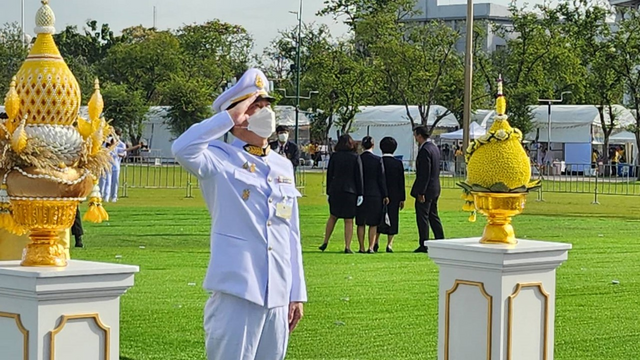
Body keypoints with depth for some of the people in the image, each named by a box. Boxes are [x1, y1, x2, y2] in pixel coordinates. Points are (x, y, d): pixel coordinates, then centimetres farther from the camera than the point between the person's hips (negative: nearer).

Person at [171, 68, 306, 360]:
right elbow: (182, 149, -26)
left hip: (277, 297, 6)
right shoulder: (220, 160, -3)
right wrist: (230, 117, -17)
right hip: (236, 292, -6)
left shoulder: (283, 166, 15)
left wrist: (296, 293, 15)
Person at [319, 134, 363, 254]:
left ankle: (325, 242, 18)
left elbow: (329, 175, 3)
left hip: (335, 190, 2)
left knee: (333, 217, 18)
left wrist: (328, 192, 10)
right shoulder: (355, 157, -5)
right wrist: (360, 194, -1)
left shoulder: (334, 156, 0)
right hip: (350, 191, -2)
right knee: (349, 221, 2)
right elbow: (359, 176, -4)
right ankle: (347, 247, -2)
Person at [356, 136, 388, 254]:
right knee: (373, 223, 5)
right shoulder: (378, 160, -6)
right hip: (375, 194, -1)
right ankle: (371, 247, 0)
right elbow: (381, 178, -4)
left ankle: (362, 248, 7)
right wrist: (385, 195, 3)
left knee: (361, 223, 8)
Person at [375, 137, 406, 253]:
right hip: (394, 196, 0)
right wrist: (402, 199, 5)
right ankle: (389, 244, 1)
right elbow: (401, 182, 0)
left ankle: (376, 241, 7)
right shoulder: (398, 163, -3)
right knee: (392, 219, 6)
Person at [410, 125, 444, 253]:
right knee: (433, 216, 16)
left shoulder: (425, 150, -18)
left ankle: (424, 245, 0)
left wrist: (421, 192, -20)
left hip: (426, 189, -10)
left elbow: (424, 173, -22)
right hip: (435, 188, 10)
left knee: (422, 218, -3)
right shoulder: (434, 147, 12)